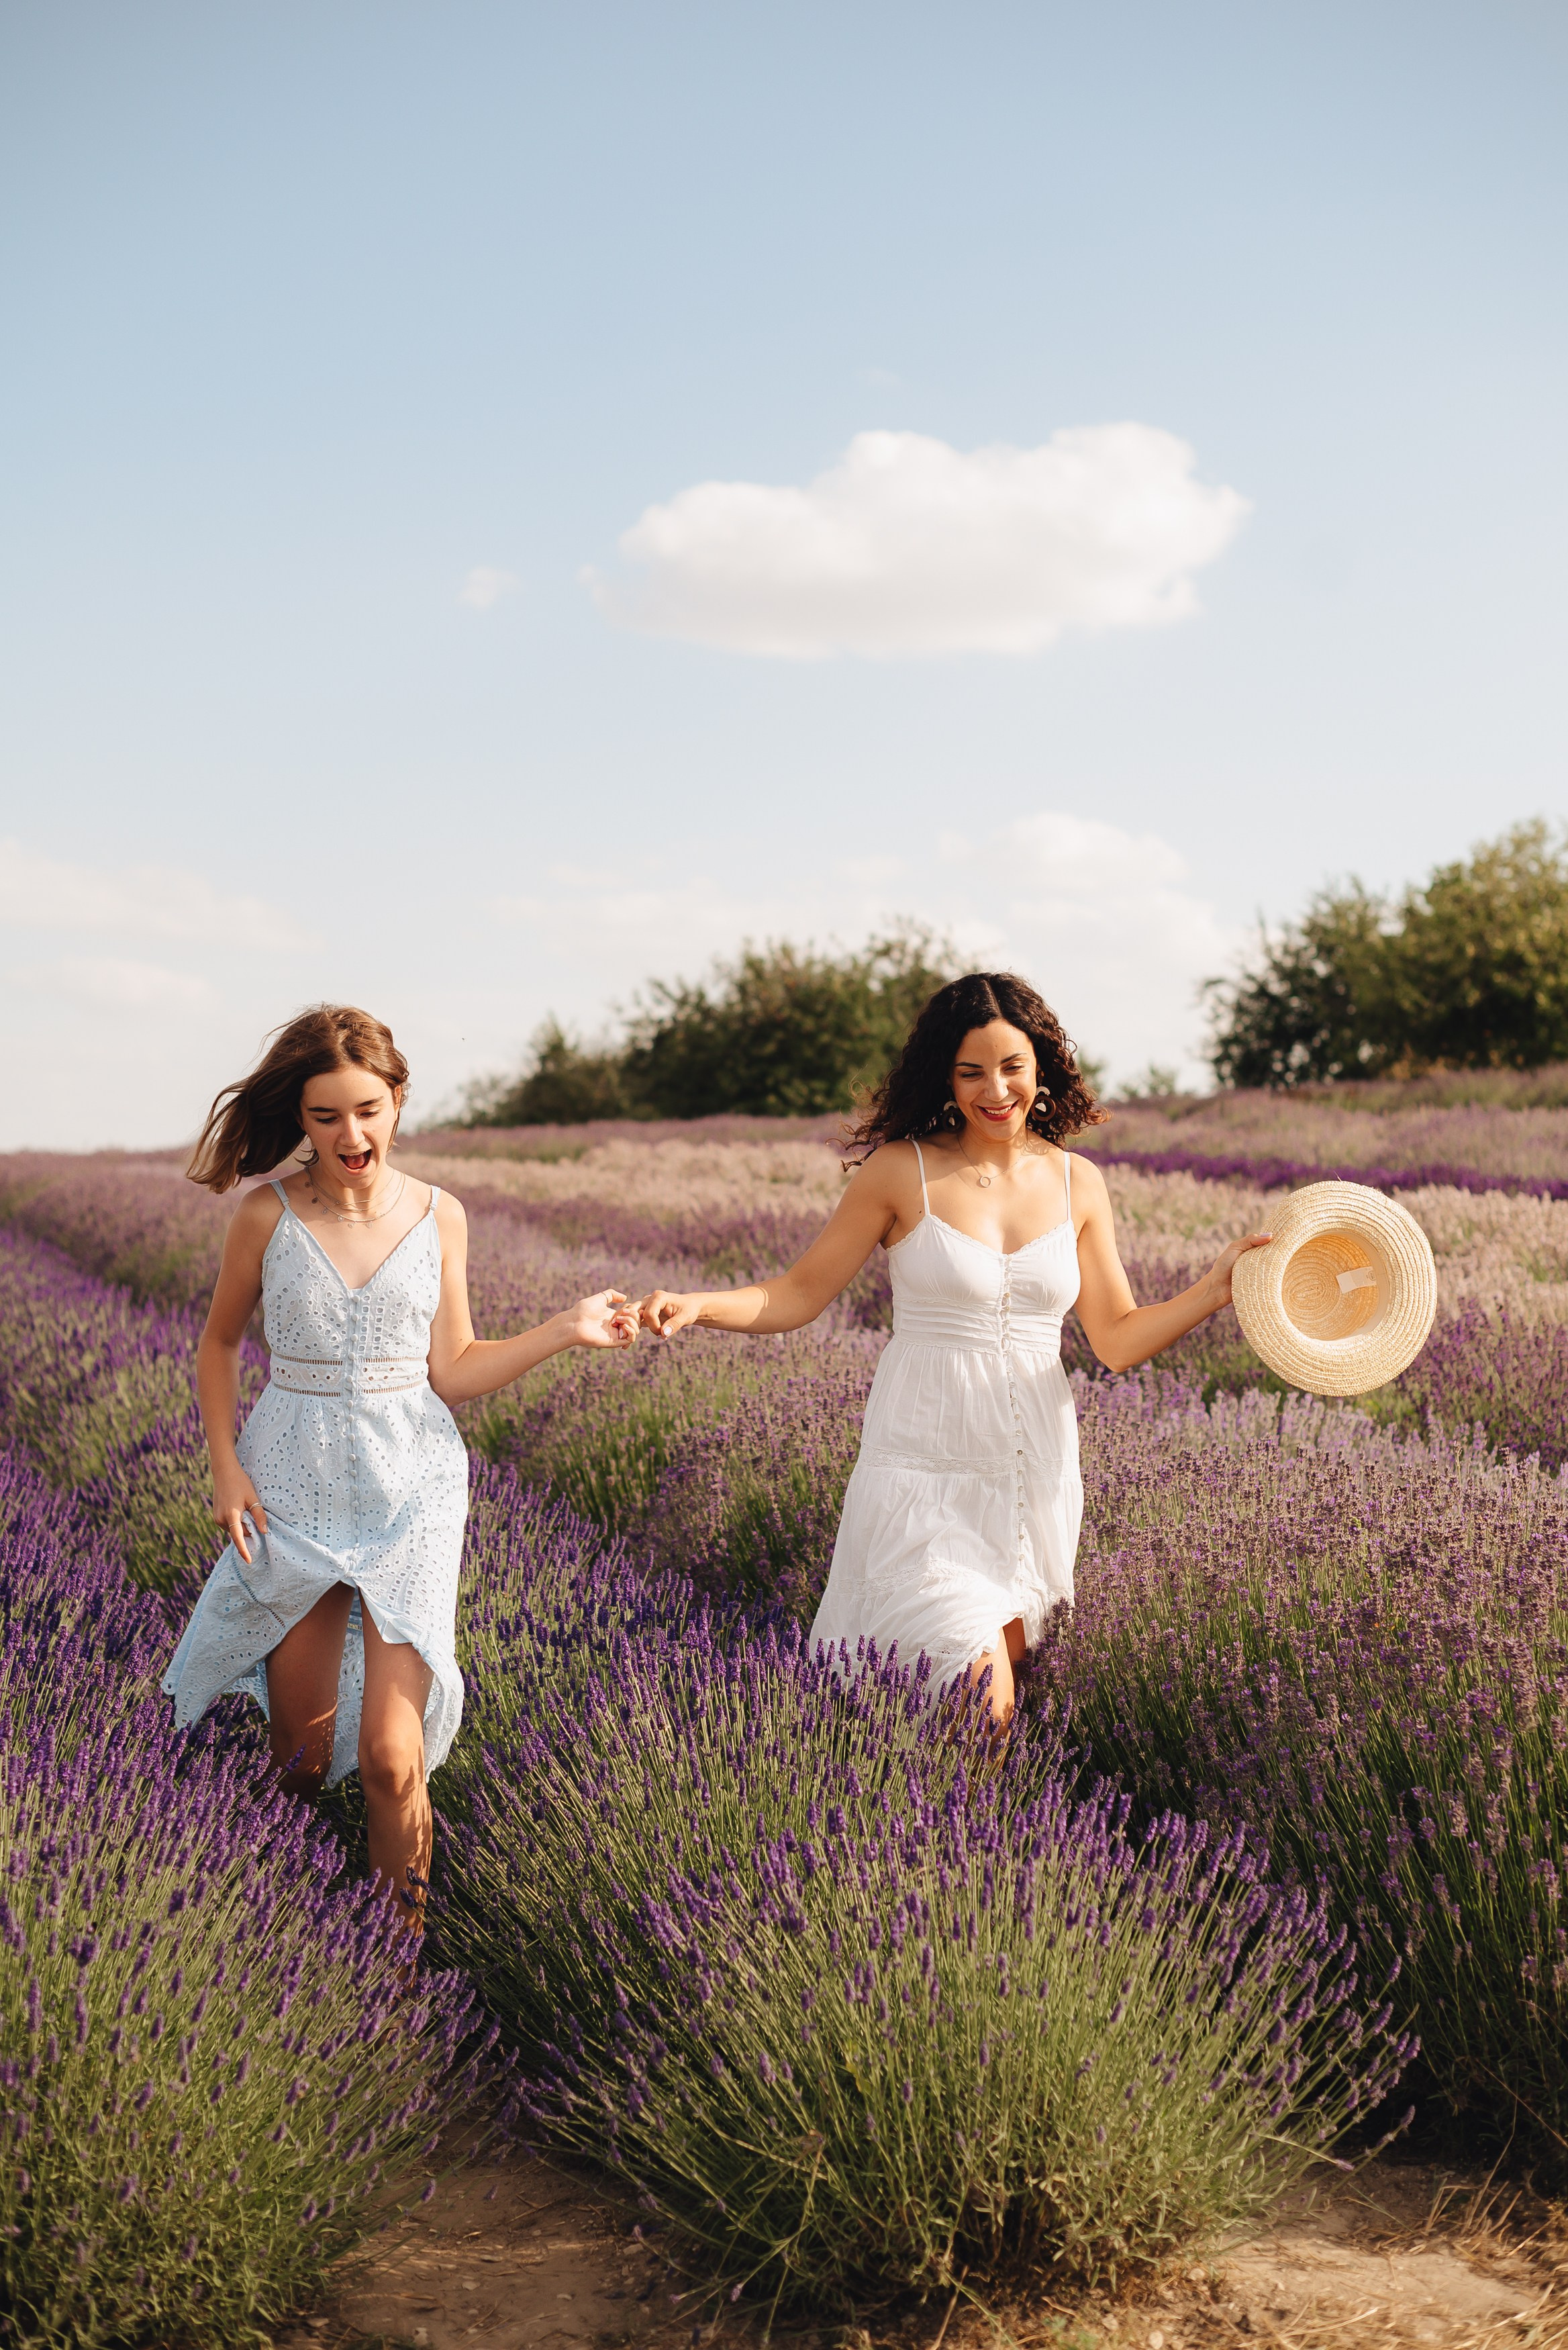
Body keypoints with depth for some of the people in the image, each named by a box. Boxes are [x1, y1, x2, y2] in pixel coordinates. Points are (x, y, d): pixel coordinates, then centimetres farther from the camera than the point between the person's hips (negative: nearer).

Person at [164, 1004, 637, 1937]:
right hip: (293, 1494, 0)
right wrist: (225, 1464, -3)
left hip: (409, 1496, 0)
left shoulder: (439, 1217, -3)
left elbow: (451, 1372, 1)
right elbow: (221, 1343, 8)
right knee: (300, 1748, 10)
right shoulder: (269, 1214, -6)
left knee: (389, 1754, -8)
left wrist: (565, 1330, -8)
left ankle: (406, 1931, 14)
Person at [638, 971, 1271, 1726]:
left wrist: (1217, 1289, -5)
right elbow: (798, 1295, -1)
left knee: (1004, 1660, 9)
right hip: (924, 1469, -4)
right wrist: (698, 1305, -17)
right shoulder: (902, 1171, -5)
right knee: (981, 1701, -14)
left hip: (1035, 1471, 4)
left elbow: (1117, 1340, 7)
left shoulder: (1077, 1182, 5)